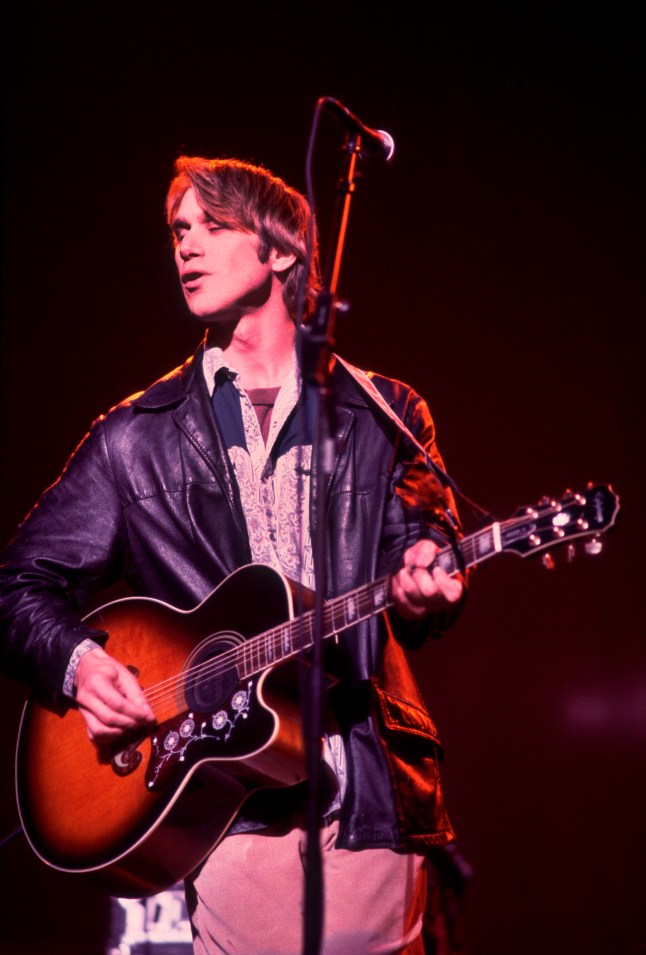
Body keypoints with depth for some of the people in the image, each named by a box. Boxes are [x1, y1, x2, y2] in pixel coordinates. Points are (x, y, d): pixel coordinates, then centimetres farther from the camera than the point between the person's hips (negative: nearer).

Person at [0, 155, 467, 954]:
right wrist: (76, 661, -8)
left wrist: (422, 592, -15)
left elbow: (429, 547, 8)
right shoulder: (135, 438, 10)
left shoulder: (383, 416, 11)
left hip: (370, 801, 1)